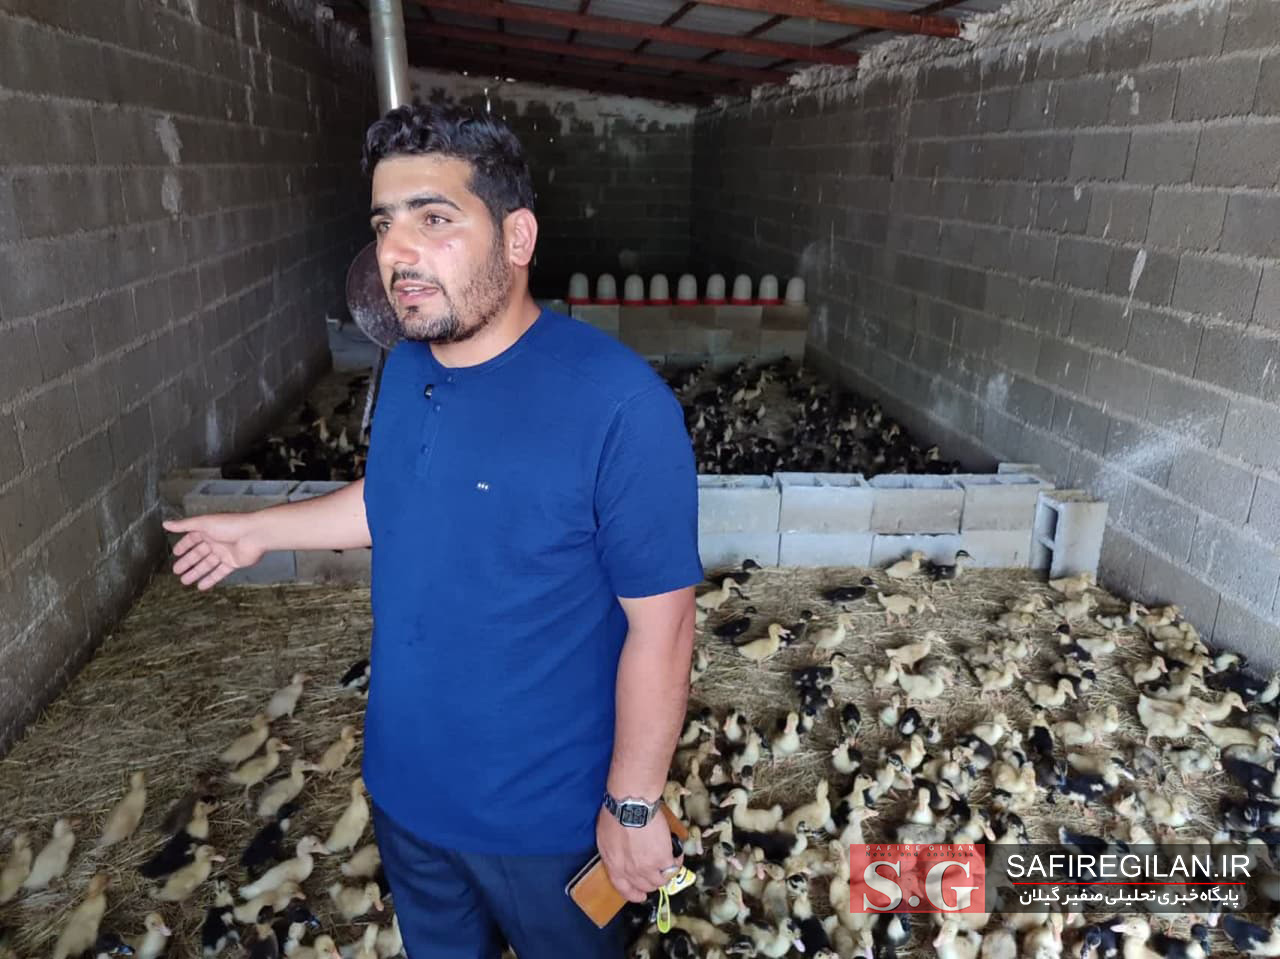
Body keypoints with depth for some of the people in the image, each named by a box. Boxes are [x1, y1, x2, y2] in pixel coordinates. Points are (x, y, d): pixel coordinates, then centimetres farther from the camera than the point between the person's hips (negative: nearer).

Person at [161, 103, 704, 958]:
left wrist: (633, 806, -16)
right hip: (406, 783, 7)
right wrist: (260, 529, 19)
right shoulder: (406, 367, -5)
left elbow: (659, 627, -23)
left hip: (543, 813, -6)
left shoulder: (619, 403, -29)